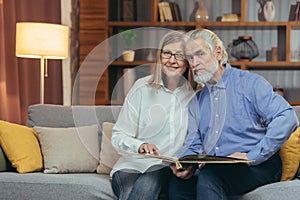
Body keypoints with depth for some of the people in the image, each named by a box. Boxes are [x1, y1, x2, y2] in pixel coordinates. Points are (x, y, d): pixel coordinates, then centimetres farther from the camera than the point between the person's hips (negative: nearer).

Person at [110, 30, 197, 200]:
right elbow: (118, 136, 2)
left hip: (170, 168, 0)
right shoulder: (142, 88, 2)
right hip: (132, 165, 0)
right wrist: (139, 146, -18)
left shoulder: (196, 94, 4)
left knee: (146, 186, -33)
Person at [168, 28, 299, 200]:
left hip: (258, 166, -5)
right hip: (212, 168, 5)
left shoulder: (250, 83, 0)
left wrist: (252, 156, -18)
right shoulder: (197, 100, 20)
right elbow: (193, 145, 16)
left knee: (209, 176, -34)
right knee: (178, 184, -24)